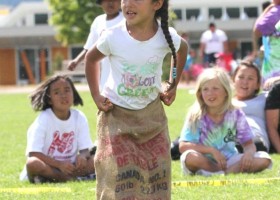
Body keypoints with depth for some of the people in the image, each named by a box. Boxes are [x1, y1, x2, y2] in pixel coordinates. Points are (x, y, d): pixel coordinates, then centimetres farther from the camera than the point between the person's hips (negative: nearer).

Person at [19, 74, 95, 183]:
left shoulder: (79, 117, 1)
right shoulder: (44, 119, -10)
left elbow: (85, 150, 1)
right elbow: (34, 154, -19)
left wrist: (82, 156, -26)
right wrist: (60, 164, -30)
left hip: (69, 168, 3)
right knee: (33, 163, -36)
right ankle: (76, 178, -24)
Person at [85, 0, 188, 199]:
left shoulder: (167, 36, -15)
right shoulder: (113, 37, -20)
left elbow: (182, 49, 11)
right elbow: (91, 58, 2)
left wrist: (173, 85, 8)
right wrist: (96, 96, -2)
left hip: (151, 114, 2)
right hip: (116, 115, -2)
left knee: (156, 178, 5)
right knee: (119, 177, -9)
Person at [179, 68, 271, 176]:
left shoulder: (236, 114, -1)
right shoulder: (196, 116, -7)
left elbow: (249, 144, 1)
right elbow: (183, 146, -15)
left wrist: (249, 152, -24)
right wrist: (211, 150, -24)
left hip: (229, 160, 2)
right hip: (205, 162, -2)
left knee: (264, 159, -20)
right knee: (190, 156, -37)